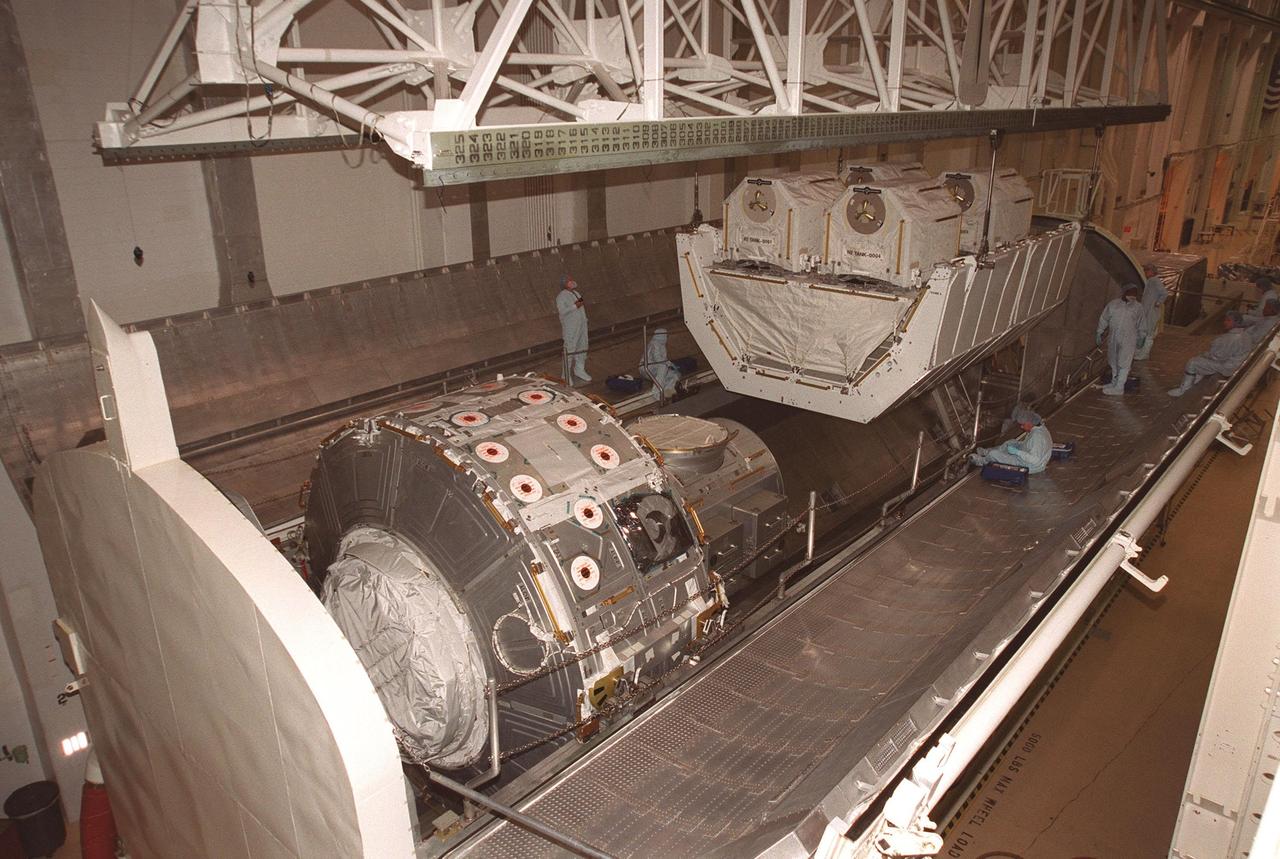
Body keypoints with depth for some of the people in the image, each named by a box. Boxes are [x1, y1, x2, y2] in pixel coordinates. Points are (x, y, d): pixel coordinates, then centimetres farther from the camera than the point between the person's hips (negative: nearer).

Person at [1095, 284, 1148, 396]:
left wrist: (1141, 338, 12)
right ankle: (1114, 382, 31)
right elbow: (1104, 319, 7)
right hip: (1113, 339, 3)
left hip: (1128, 340, -3)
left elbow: (1141, 324, 8)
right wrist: (1099, 333, 8)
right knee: (1114, 362, 14)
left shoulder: (1138, 307, -3)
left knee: (1123, 363, -4)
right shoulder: (1113, 304, -2)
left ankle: (1119, 388, -1)